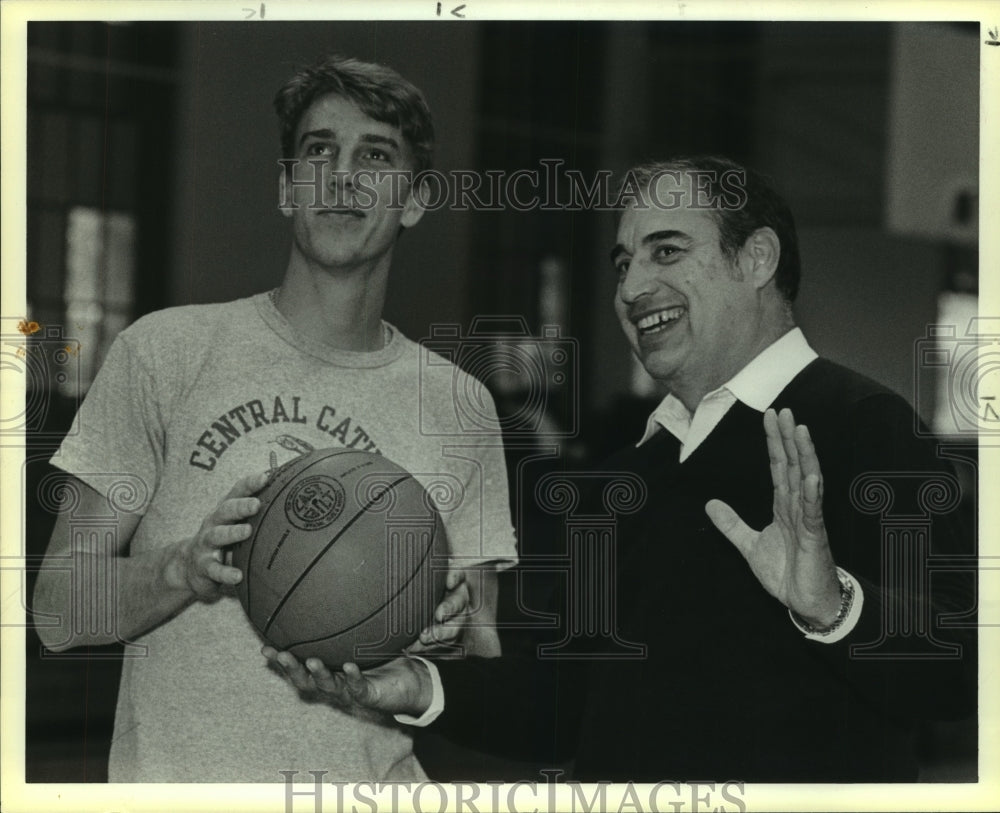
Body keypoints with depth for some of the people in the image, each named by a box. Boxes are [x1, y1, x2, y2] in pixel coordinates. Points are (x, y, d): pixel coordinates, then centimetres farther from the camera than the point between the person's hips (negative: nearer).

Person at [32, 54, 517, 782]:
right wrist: (185, 570, -17)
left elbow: (486, 663, 13)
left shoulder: (458, 406, 10)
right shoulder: (164, 352, 3)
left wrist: (451, 641, -8)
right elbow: (59, 611, 1)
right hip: (175, 780, -2)